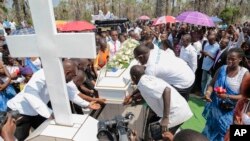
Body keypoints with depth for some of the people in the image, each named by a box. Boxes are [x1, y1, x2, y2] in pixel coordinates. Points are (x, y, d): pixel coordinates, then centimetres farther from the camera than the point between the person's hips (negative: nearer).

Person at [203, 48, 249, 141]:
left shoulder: (245, 74, -13)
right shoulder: (222, 69, -2)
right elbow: (212, 84, 1)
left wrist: (227, 97, -30)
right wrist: (208, 92, -20)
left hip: (230, 112, -3)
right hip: (215, 108, 3)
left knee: (222, 133, 13)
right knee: (210, 131, 22)